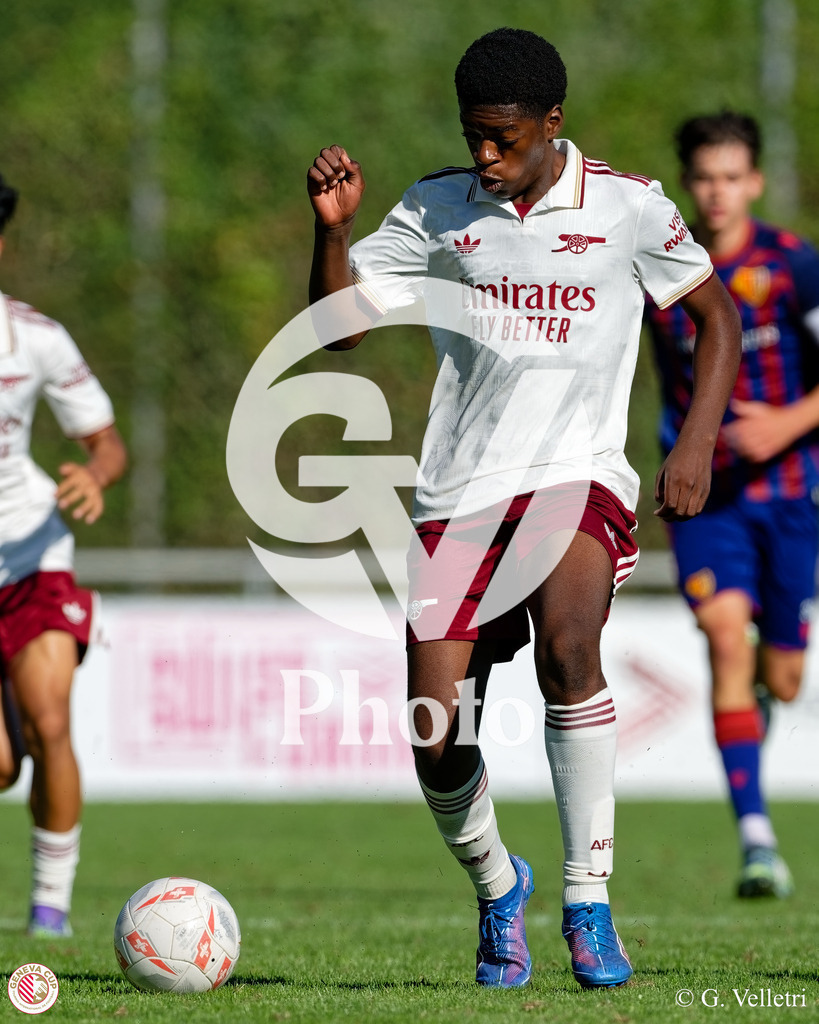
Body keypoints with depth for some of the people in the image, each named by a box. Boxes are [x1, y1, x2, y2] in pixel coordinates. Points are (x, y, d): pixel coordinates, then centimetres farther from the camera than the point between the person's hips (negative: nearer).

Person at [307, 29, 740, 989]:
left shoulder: (626, 206, 1)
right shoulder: (436, 209, 6)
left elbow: (717, 317, 10)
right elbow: (338, 324, 6)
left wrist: (695, 442, -3)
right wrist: (332, 227, -11)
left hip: (576, 477, -3)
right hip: (458, 495, 3)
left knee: (567, 644, -32)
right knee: (437, 744, -6)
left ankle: (589, 905, -21)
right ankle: (495, 886, 27)